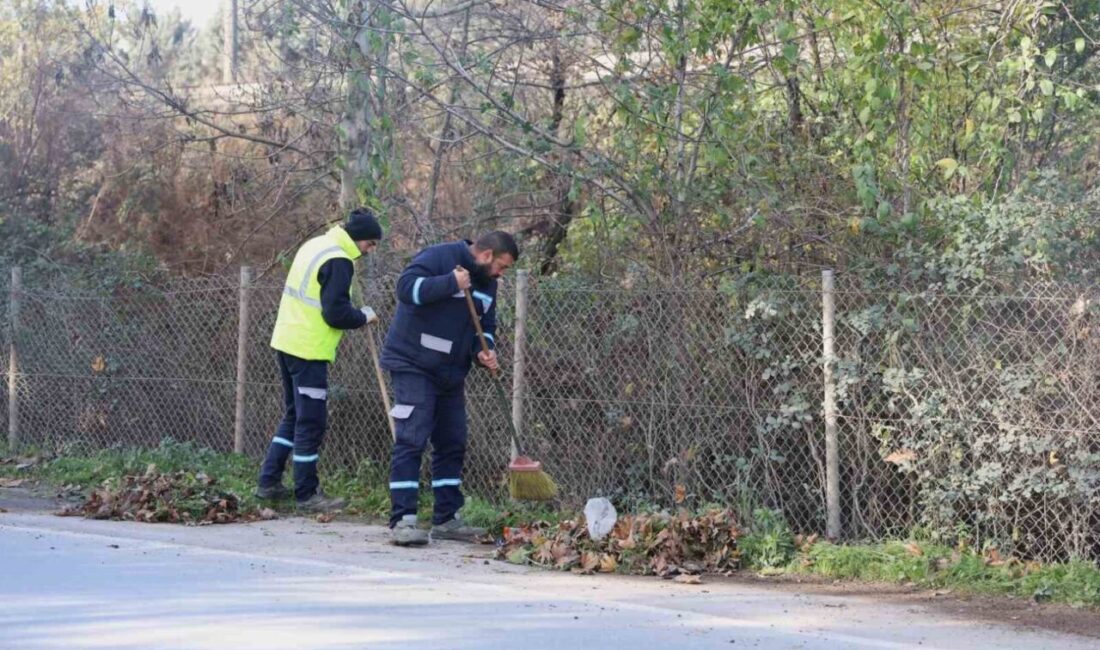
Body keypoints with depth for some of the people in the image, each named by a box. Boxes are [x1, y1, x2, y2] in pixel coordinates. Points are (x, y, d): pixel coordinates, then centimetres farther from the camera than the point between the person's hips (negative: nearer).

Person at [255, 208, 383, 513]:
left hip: (287, 341, 10)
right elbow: (335, 313, -20)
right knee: (311, 422, -3)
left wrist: (355, 313, 14)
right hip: (309, 350, -10)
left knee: (294, 415, 19)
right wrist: (364, 317, -3)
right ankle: (307, 495, 3)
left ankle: (269, 482, 21)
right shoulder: (338, 261, -17)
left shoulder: (315, 245, 13)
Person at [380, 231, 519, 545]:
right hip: (413, 366, -9)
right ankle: (403, 520, -15)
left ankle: (446, 519, 17)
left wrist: (483, 350, -2)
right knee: (411, 440, -13)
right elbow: (407, 287, -27)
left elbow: (486, 324, 18)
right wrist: (451, 283, -29)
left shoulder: (486, 282, 12)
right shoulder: (437, 257, -13)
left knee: (452, 445, 9)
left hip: (451, 374, 9)